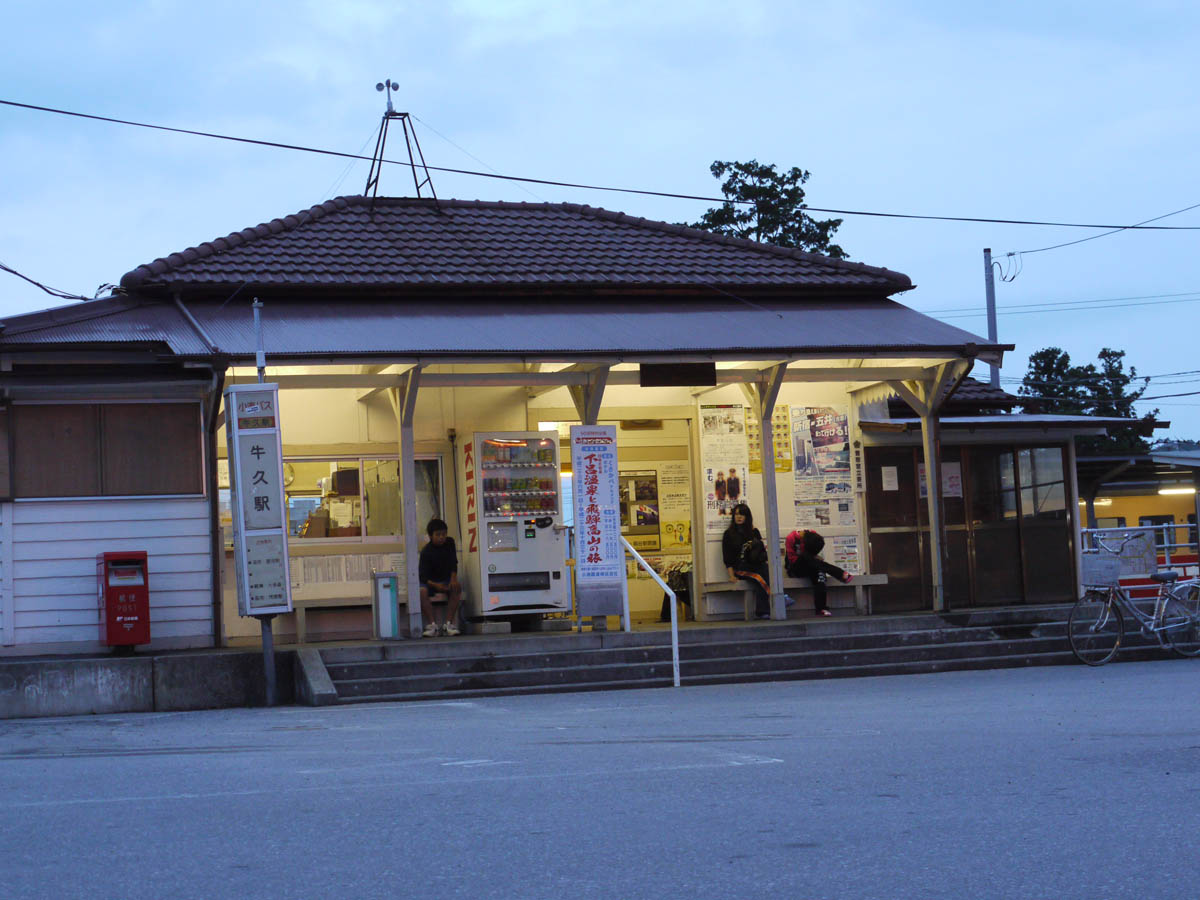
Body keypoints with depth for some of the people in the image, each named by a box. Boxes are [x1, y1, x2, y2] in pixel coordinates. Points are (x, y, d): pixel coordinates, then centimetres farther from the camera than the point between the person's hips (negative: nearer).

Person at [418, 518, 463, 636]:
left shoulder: (449, 542, 0)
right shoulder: (426, 552, -16)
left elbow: (454, 562, 2)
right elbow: (423, 576, -19)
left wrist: (453, 578, -16)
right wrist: (435, 585, -36)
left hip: (446, 579, 3)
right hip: (430, 582, -3)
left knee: (456, 588, -29)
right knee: (422, 591, -35)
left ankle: (448, 623, -28)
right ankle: (432, 624, -31)